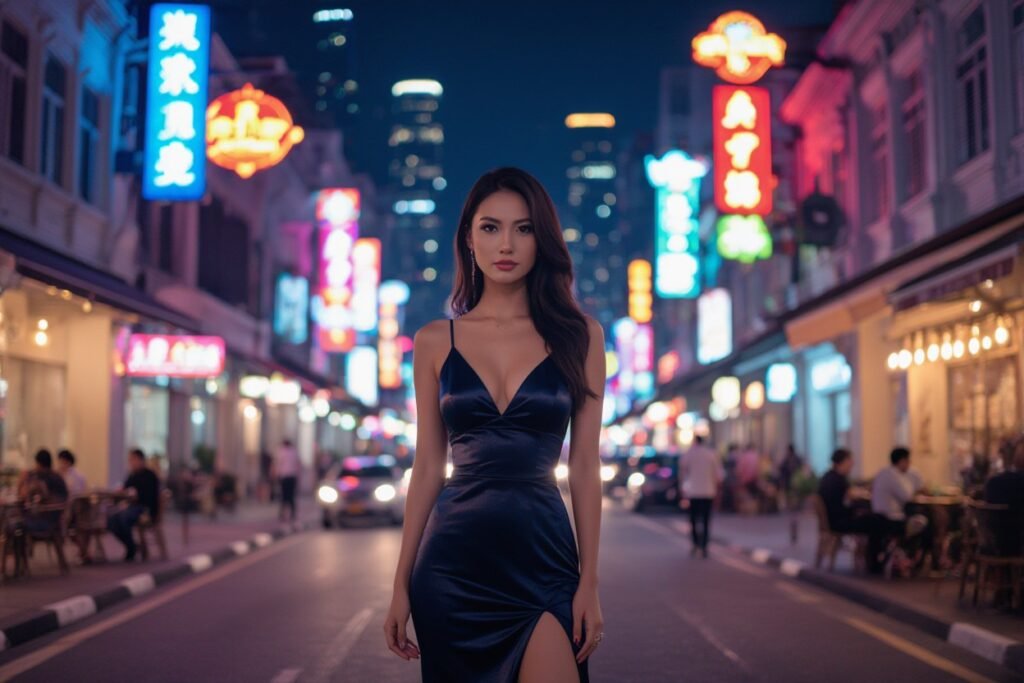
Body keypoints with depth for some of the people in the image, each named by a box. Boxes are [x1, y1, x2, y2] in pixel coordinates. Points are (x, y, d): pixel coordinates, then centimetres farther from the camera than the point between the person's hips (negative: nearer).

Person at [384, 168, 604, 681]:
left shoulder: (578, 336, 3)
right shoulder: (435, 341, 5)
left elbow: (584, 466, 2)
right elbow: (428, 467, 7)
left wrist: (589, 581, -2)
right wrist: (402, 583, 5)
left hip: (543, 553, -1)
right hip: (452, 561, 1)